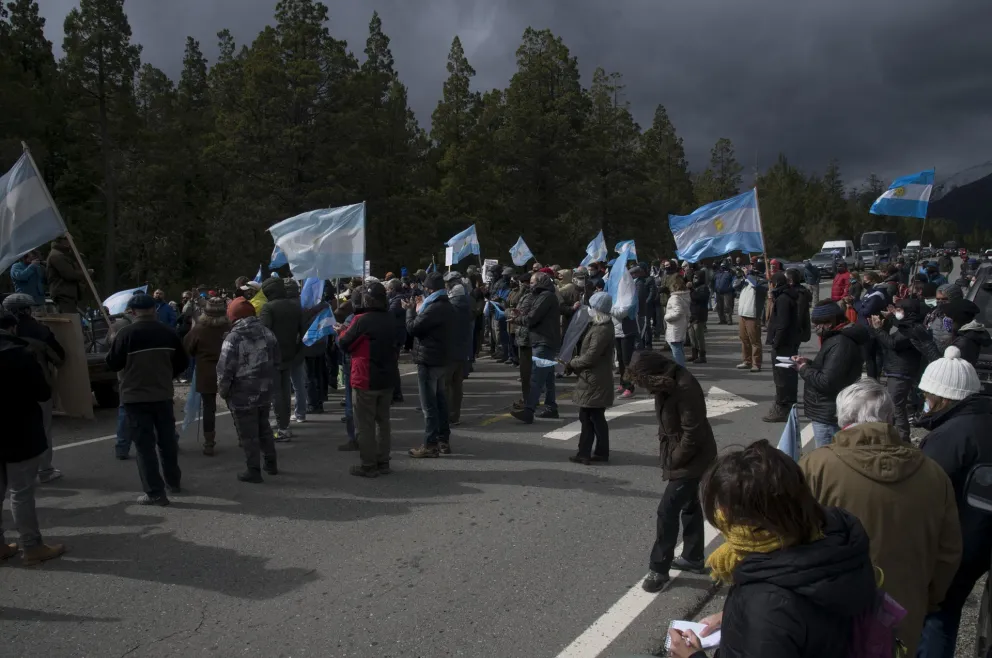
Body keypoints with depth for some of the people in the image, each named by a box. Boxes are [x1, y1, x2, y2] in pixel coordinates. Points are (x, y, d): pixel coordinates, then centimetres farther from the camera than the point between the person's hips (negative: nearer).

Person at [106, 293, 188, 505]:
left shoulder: (126, 334, -15)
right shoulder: (168, 333, -2)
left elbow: (113, 364, -8)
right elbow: (181, 363, 6)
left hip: (135, 397, -4)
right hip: (163, 395, 4)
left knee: (145, 444, 1)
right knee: (167, 439, 18)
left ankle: (155, 492, 0)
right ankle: (173, 481, 32)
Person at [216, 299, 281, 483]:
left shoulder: (233, 338, -16)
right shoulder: (268, 334, 6)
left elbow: (225, 369, -15)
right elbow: (276, 363, 13)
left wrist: (223, 391, -2)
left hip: (243, 395, -7)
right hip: (265, 392, 7)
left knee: (248, 435, 3)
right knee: (264, 428, 21)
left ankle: (253, 471, 9)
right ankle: (271, 463, 30)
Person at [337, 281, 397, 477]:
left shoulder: (362, 320, -16)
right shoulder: (391, 320, 4)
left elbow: (344, 344, -5)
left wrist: (343, 331, 13)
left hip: (366, 380, -6)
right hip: (387, 378, 7)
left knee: (366, 424, 3)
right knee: (383, 421, 15)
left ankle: (368, 465, 7)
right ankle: (383, 462, 21)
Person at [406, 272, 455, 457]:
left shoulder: (434, 308, -21)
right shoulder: (446, 306, 12)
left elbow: (413, 328, -16)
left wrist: (411, 309, -1)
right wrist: (418, 309, 12)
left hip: (428, 360, -10)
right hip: (440, 359, 10)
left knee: (429, 404, -5)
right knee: (440, 400, 14)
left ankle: (430, 444, -2)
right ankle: (444, 440, 20)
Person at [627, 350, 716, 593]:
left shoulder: (685, 388, -29)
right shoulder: (667, 384, 0)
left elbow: (693, 433, -26)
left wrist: (674, 461, -15)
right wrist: (668, 455, 3)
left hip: (692, 459, -9)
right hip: (681, 457, 9)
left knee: (667, 511, -6)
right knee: (689, 506, 21)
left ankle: (659, 569, 5)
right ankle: (693, 558, 37)